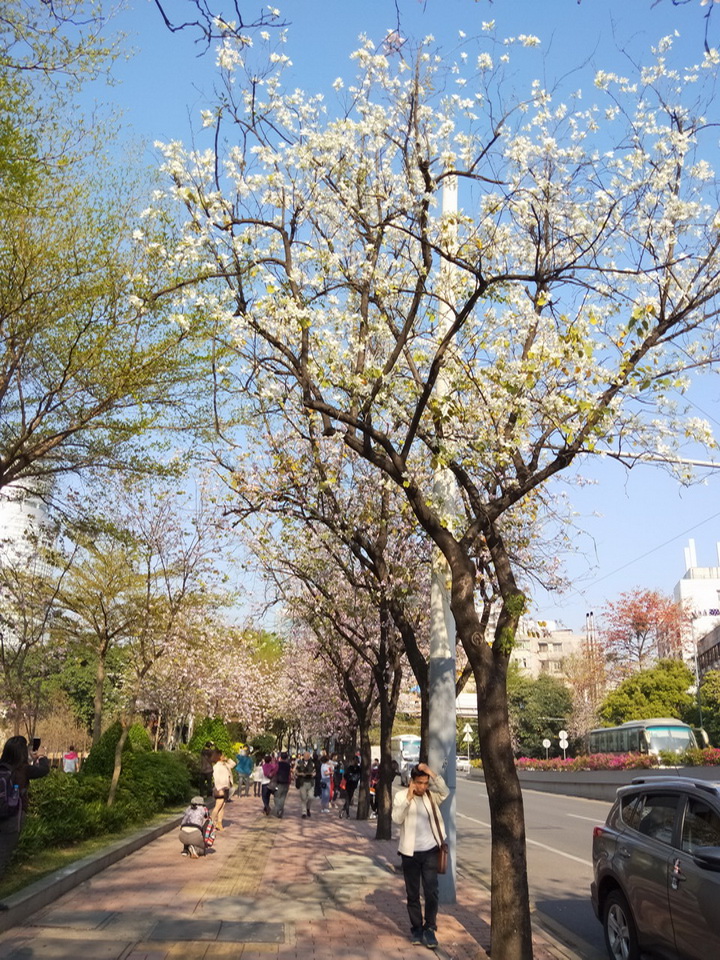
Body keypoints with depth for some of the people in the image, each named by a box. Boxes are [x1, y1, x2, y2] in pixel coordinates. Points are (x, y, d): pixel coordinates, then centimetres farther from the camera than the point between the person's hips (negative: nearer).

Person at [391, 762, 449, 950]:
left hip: (431, 851, 1)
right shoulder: (401, 796, -6)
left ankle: (430, 928, 12)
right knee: (412, 893, 10)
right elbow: (396, 819, -17)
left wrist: (432, 773, -26)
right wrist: (408, 798, -24)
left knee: (431, 892, -2)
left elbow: (445, 792, -20)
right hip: (410, 852, -1)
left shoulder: (432, 795, 0)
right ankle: (416, 928, 24)